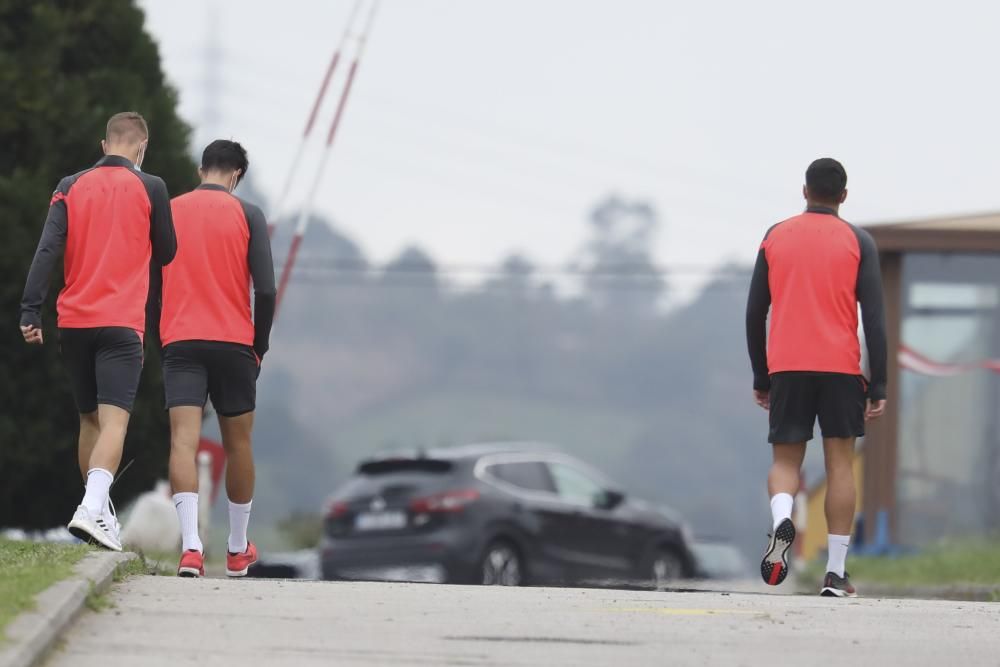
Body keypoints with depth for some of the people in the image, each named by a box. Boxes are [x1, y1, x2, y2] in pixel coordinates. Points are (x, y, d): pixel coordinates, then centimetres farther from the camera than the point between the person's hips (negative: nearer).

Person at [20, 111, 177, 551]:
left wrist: (31, 312, -7)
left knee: (89, 420, 18)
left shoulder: (70, 187, 6)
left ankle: (99, 513, 27)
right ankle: (93, 509, -32)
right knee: (114, 421, -12)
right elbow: (166, 254, 9)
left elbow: (47, 249, -3)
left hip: (73, 321, 4)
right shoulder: (149, 188, -1)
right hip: (121, 324, -4)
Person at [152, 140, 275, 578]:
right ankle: (238, 550, 25)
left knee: (183, 441, -10)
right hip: (233, 343, -1)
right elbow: (266, 290, -5)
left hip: (180, 343, 1)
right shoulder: (247, 216, 1)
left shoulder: (168, 212, 9)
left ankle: (191, 545, -28)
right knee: (238, 444, 14)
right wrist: (260, 346, 7)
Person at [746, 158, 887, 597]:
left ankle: (781, 519, -25)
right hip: (841, 365, -1)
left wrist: (760, 378, 18)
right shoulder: (858, 242, 2)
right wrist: (878, 387, -2)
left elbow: (755, 313, 10)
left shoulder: (775, 237, 9)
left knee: (786, 460, 9)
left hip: (786, 367, 1)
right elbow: (874, 317, -4)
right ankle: (835, 573, 2)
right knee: (840, 463, 6)